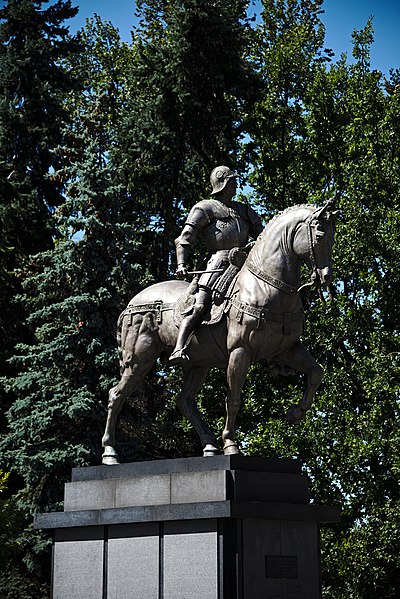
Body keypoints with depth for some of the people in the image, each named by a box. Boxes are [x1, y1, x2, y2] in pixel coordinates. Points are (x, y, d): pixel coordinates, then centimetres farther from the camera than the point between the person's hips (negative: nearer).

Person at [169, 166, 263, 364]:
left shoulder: (244, 210, 30)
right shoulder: (205, 208, 12)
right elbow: (184, 240, 5)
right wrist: (181, 265, -12)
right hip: (219, 261, -6)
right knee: (199, 306, -21)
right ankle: (178, 349, -32)